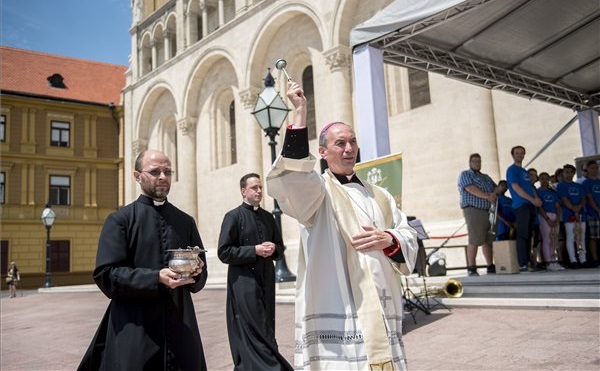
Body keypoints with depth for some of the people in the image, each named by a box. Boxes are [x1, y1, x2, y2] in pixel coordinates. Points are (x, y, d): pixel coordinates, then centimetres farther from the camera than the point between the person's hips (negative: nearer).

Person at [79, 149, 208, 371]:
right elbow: (105, 275, -10)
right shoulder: (120, 220, -1)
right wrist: (156, 278, -21)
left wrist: (195, 271, -10)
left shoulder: (186, 221, 11)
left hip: (180, 328, 4)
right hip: (134, 333, -3)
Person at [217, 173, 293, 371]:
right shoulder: (233, 217, -5)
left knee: (266, 330, 10)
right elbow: (224, 252, -10)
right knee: (252, 333, -5)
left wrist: (274, 249, -4)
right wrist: (254, 250, -16)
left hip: (266, 280, 6)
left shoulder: (268, 217, 12)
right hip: (244, 282, -6)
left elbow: (280, 247, 19)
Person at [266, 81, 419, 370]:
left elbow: (409, 239, 15)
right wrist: (300, 113, -17)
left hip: (379, 309, 5)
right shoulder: (315, 190, 2)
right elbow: (290, 177, -21)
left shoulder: (379, 196, 17)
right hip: (337, 310, -5)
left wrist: (388, 239, -9)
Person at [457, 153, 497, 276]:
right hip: (473, 210, -7)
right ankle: (471, 268, -9)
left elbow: (496, 188, 16)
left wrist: (494, 194, -6)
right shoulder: (465, 174, 5)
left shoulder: (486, 177, 27)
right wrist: (487, 196, -13)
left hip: (487, 211, 7)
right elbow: (471, 189, -10)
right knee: (474, 239, -12)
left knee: (488, 240, 4)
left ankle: (491, 267, 9)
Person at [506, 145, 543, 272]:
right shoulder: (512, 170, -2)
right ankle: (523, 265, -13)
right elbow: (516, 188, -12)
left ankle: (528, 262, 11)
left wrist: (537, 198, 1)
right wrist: (532, 200, -14)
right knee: (522, 235, -11)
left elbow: (530, 187, 22)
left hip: (530, 206, 8)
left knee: (528, 235, 7)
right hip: (521, 206, -8)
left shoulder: (524, 171, 23)